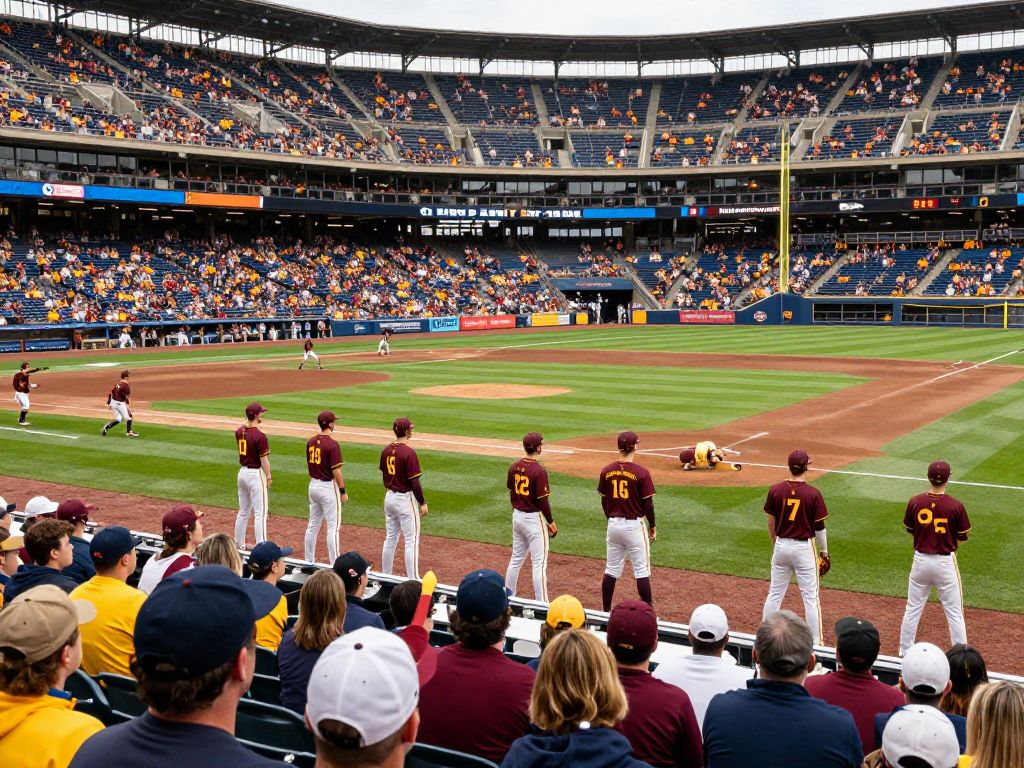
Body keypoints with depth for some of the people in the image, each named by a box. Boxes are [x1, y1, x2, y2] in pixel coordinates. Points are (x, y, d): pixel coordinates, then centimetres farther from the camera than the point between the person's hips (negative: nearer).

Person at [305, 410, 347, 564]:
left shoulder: (311, 442, 4)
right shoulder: (332, 444, -18)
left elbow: (309, 466, 12)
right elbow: (336, 471, -18)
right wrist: (343, 492, -10)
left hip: (313, 486, 7)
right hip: (328, 487, -7)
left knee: (313, 525, 15)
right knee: (333, 527, -1)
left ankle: (309, 561, 21)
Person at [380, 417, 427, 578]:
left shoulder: (386, 451, 3)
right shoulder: (409, 453, -19)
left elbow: (384, 475, 11)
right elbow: (415, 482, -18)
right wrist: (422, 503, -9)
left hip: (389, 498, 8)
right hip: (405, 499, -7)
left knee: (390, 538, 16)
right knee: (412, 540, -1)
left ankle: (385, 577, 23)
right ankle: (413, 581, 0)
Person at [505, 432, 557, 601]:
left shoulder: (514, 467, 2)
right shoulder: (539, 471, -19)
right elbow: (542, 500, -18)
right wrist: (551, 522, -7)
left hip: (517, 517, 7)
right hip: (534, 519, -7)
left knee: (516, 559, 18)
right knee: (539, 562, -2)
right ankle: (542, 604, 1)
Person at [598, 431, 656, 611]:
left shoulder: (606, 471, -1)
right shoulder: (641, 472, -14)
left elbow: (604, 501, 7)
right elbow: (648, 503, -10)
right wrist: (652, 526, 4)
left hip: (613, 524, 5)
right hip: (635, 525, -4)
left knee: (611, 569, 13)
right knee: (641, 570, 4)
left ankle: (606, 611, 17)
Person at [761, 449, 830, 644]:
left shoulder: (775, 490, -5)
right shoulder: (813, 493, -13)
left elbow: (771, 523, 4)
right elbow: (819, 527, -6)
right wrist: (824, 551, 7)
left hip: (781, 546, 3)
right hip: (804, 548, -3)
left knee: (775, 593, 13)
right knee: (810, 597, 6)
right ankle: (815, 642, 11)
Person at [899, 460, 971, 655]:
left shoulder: (915, 502, -9)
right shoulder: (955, 505, -16)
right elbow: (964, 536, -4)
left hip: (920, 560, 3)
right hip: (945, 562, -2)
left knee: (913, 608, 16)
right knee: (954, 612, 9)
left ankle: (904, 651, 26)